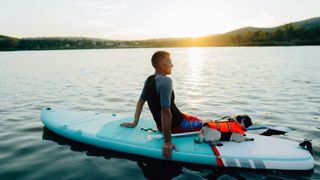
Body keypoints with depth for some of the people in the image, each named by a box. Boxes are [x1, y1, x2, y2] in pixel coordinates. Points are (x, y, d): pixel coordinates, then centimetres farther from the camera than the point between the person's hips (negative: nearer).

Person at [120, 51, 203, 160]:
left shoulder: (149, 80, 2)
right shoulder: (166, 81, -26)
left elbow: (140, 103, 10)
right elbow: (165, 111, -32)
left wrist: (134, 123, 20)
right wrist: (167, 142, -30)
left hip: (160, 125, 9)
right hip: (175, 125, -9)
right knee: (202, 124, 15)